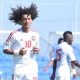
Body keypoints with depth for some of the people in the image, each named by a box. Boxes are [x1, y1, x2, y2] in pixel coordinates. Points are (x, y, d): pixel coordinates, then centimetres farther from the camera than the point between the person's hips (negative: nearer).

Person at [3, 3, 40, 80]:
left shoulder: (35, 35, 8)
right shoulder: (14, 34, -6)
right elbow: (5, 50, -2)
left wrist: (37, 50, 0)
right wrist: (17, 52, -16)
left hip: (32, 69, 3)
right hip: (18, 70, -3)